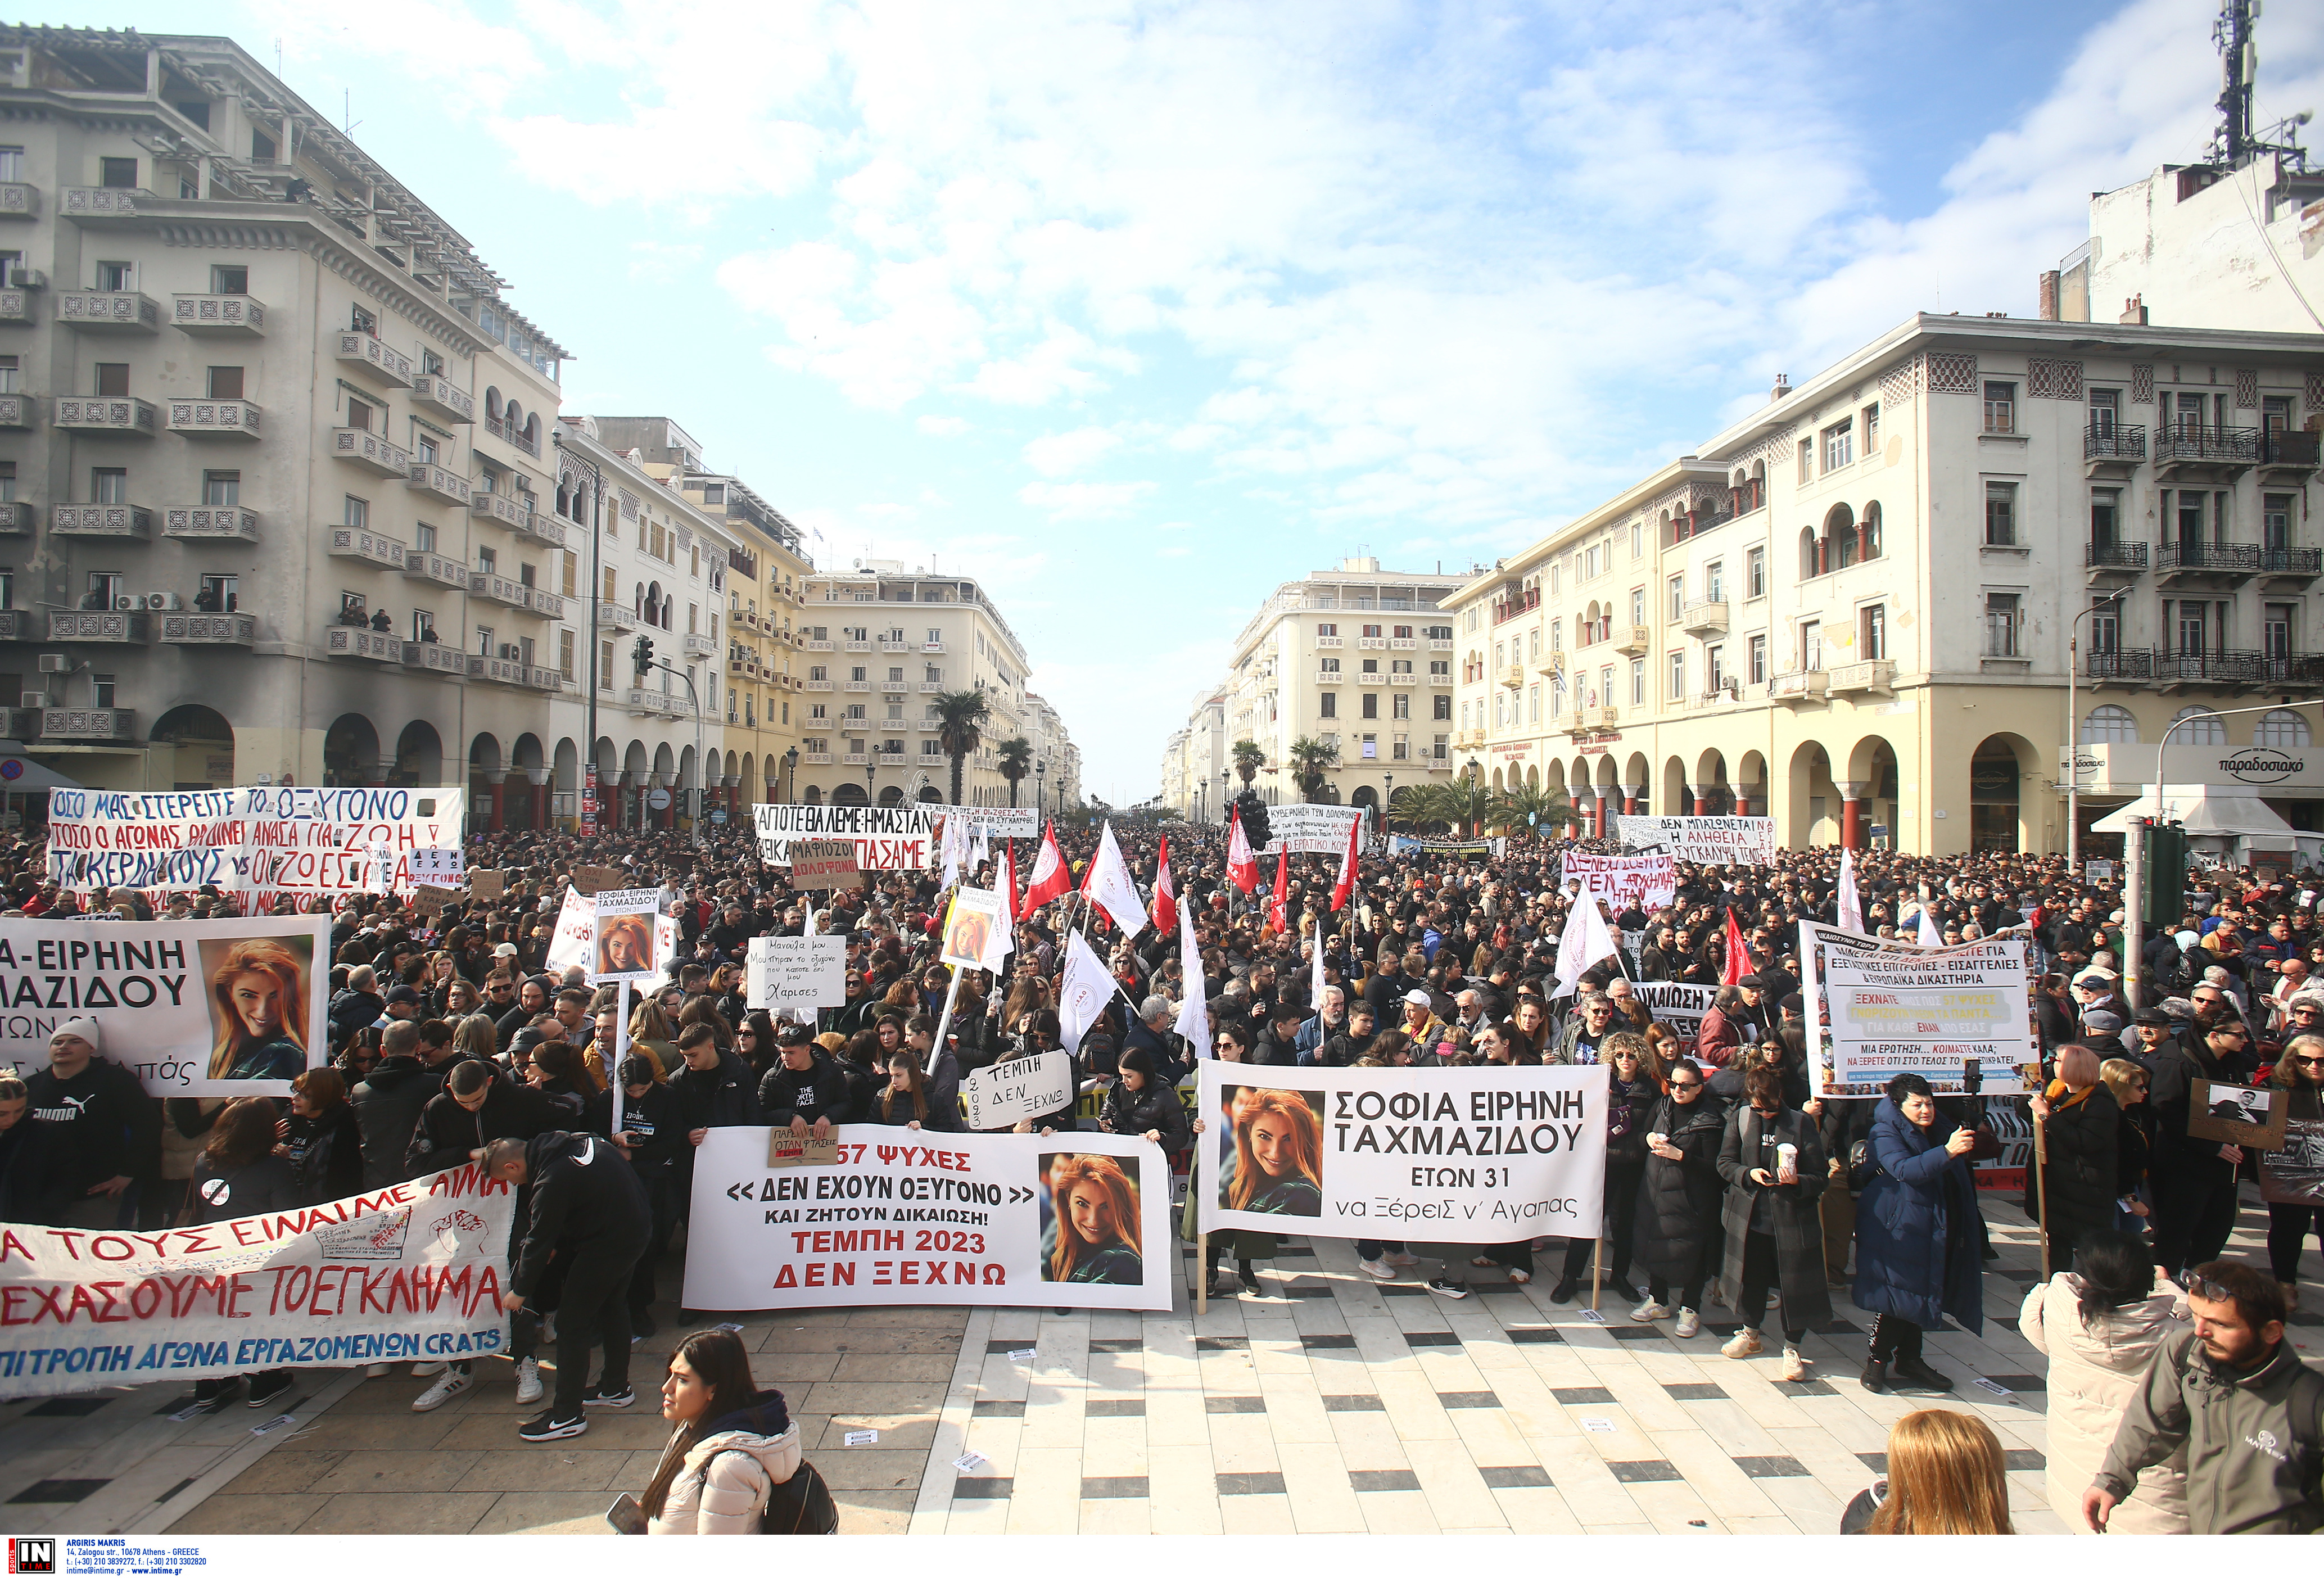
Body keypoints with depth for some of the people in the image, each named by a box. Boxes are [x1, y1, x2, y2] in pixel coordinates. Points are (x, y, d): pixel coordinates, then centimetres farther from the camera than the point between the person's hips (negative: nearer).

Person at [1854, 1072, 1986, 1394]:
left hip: (1933, 1231, 7)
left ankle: (1909, 1361, 24)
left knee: (1919, 1295, 13)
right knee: (1896, 1295, -6)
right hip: (1897, 1229, -7)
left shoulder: (1941, 1128, 10)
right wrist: (1947, 1152, -40)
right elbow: (1904, 1169, -32)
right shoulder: (1886, 1133, -12)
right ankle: (1876, 1361, 7)